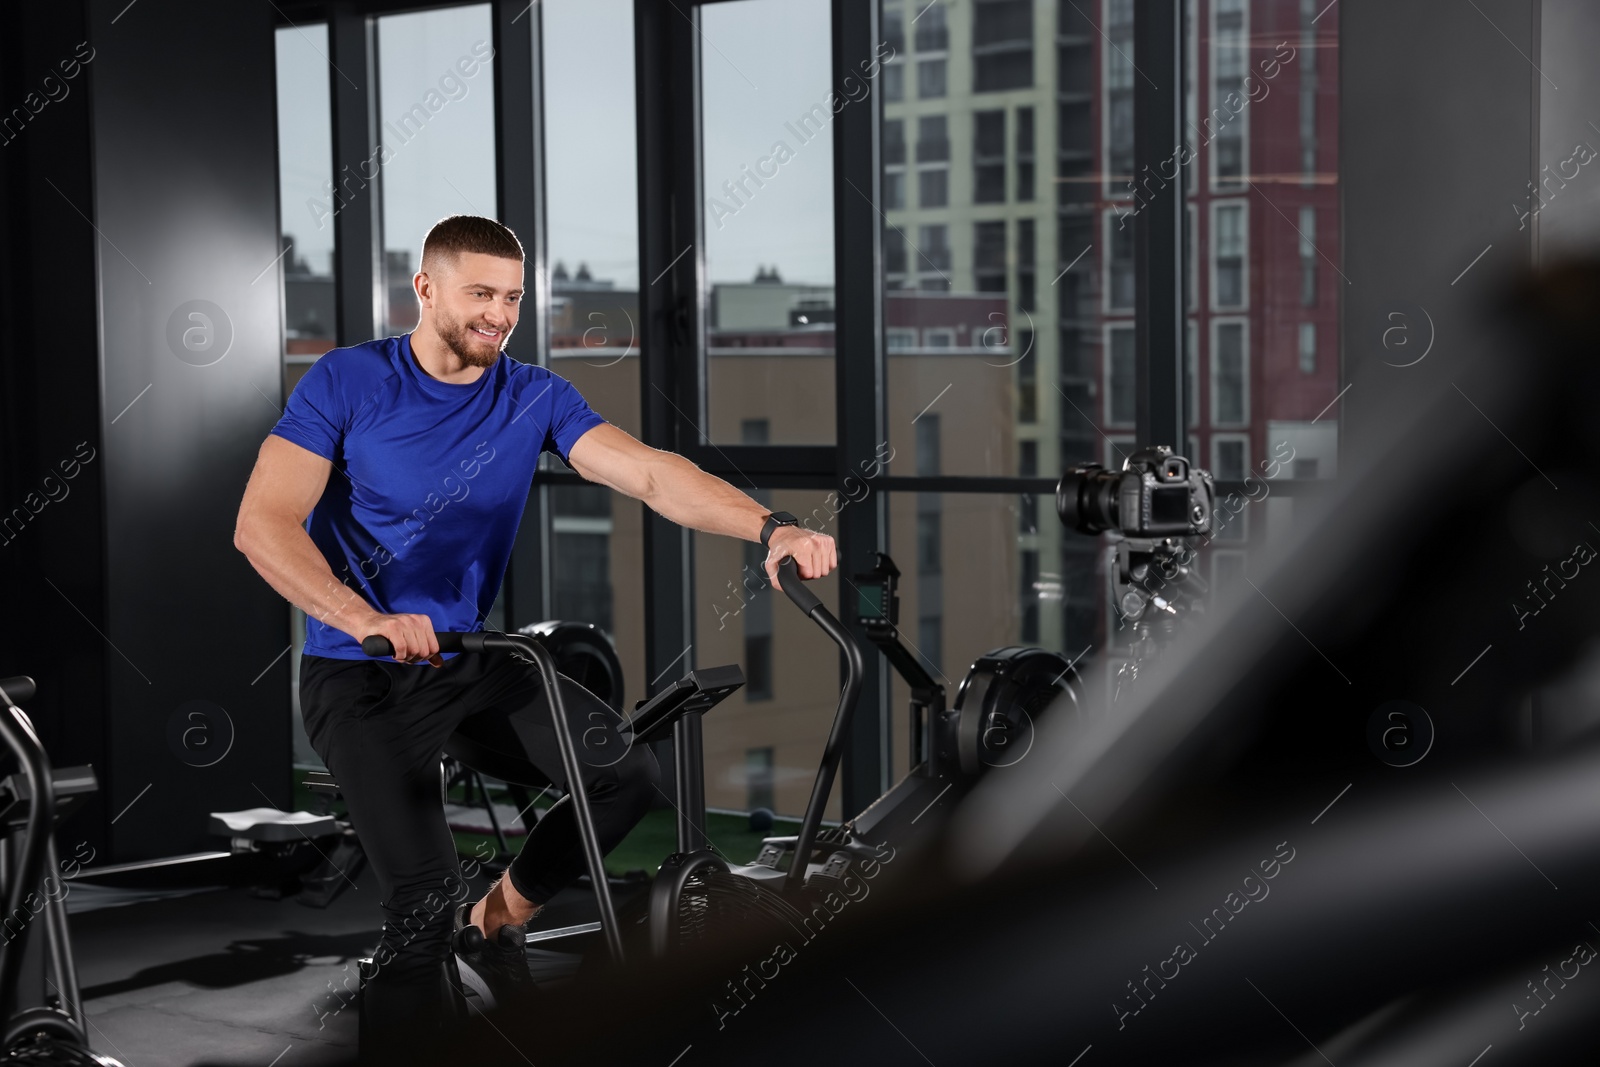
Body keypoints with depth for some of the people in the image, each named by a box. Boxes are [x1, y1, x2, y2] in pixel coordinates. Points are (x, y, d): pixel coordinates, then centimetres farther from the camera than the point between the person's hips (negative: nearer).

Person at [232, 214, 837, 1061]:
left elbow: (650, 473, -14)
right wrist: (370, 621, -34)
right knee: (424, 898, -20)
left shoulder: (533, 399, 0)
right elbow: (263, 525, -19)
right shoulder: (346, 382, -10)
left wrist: (771, 528, -31)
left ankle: (497, 921, 9)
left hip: (468, 666, 4)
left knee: (628, 769, -16)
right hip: (359, 679, -4)